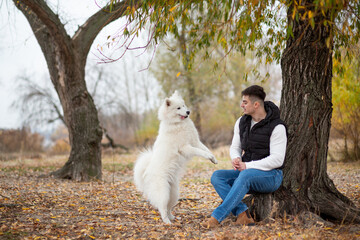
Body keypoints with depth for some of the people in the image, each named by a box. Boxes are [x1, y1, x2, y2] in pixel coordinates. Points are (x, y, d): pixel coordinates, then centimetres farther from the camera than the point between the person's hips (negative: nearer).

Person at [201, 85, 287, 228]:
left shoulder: (277, 127, -14)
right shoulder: (242, 122, 7)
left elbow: (277, 160, -19)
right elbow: (235, 147, 15)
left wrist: (247, 166, -21)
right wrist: (236, 159, -10)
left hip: (271, 175, -7)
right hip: (246, 173, 7)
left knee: (245, 176, -39)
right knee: (217, 176, -18)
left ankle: (217, 217, -40)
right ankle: (242, 214, -30)